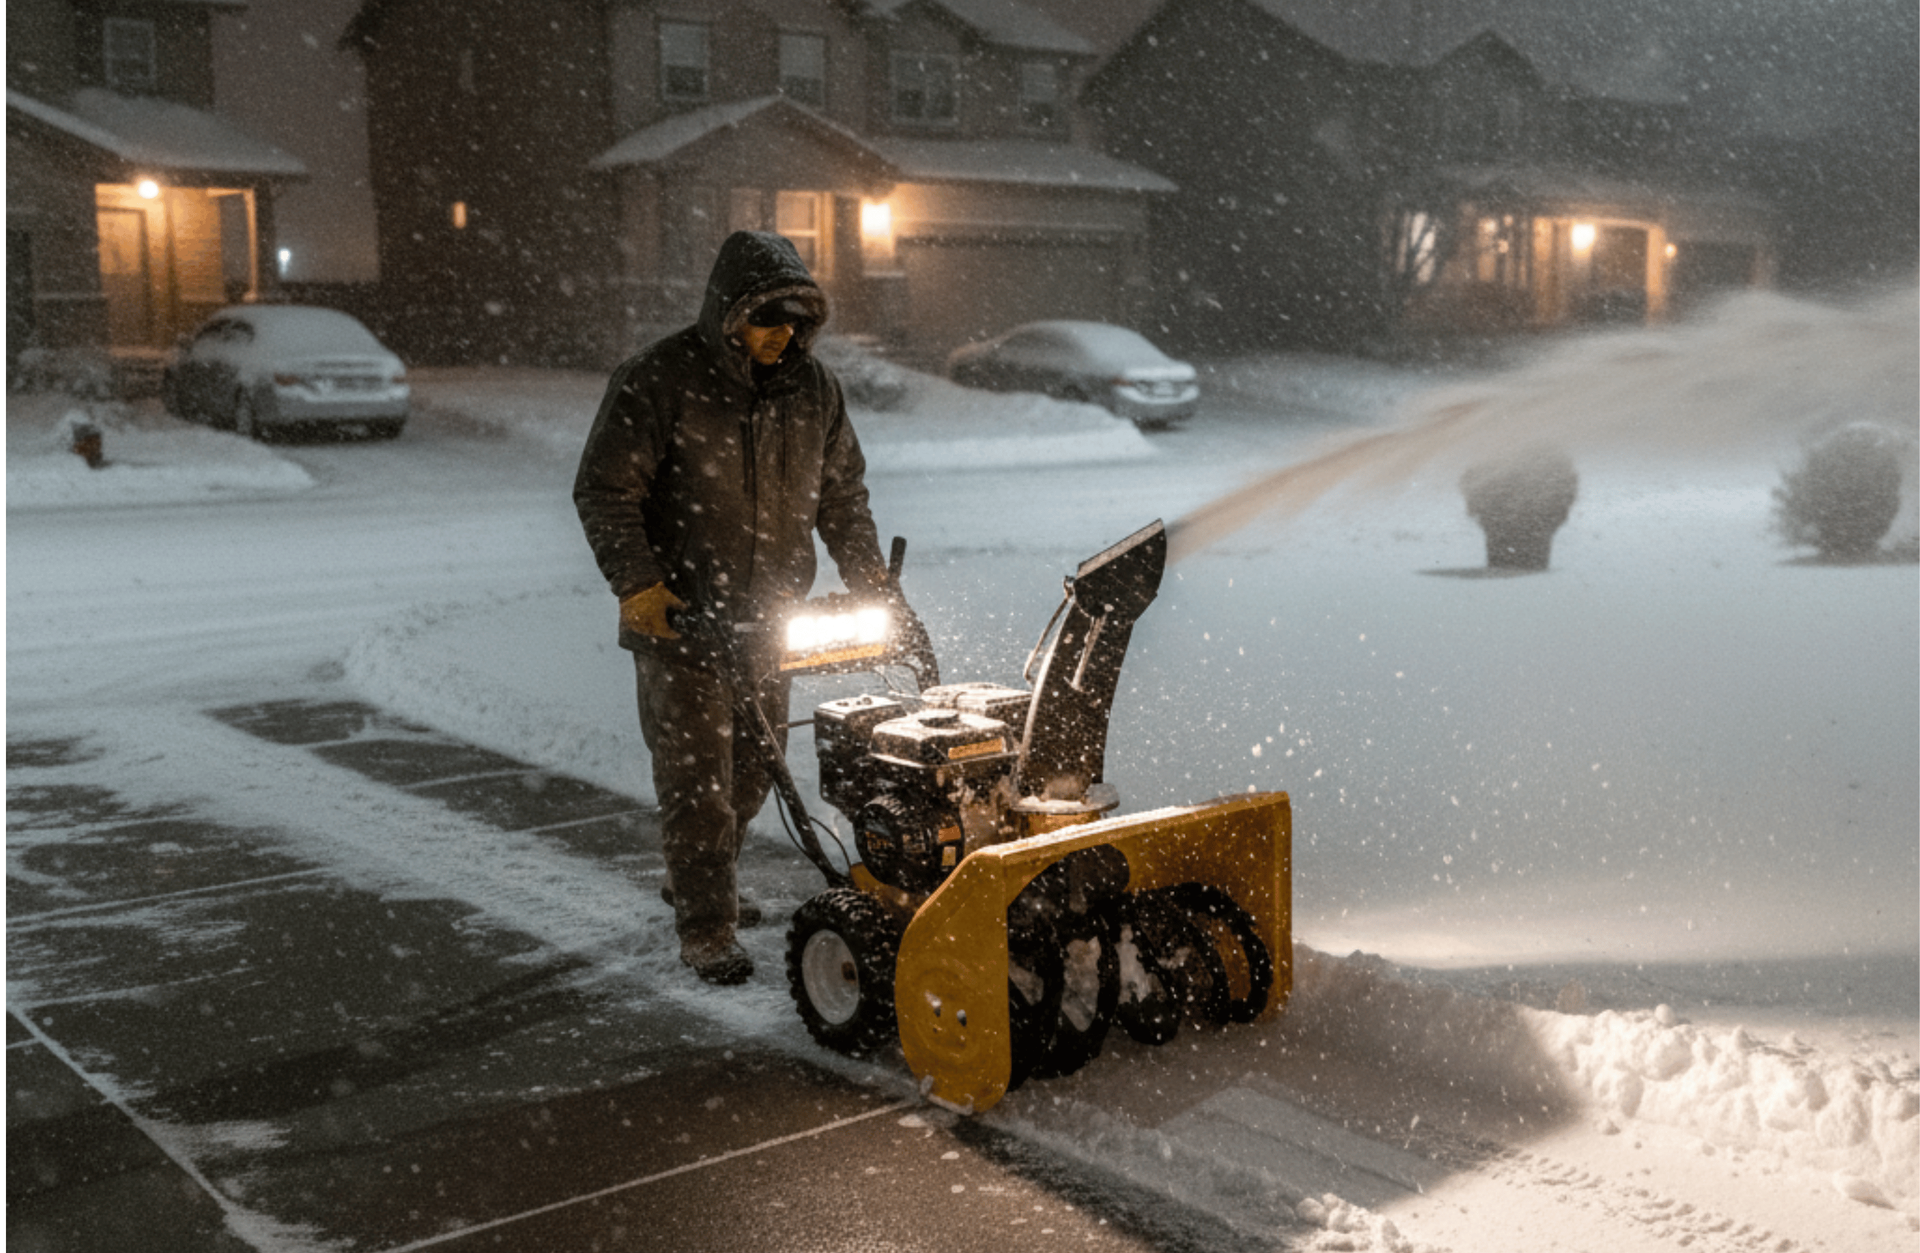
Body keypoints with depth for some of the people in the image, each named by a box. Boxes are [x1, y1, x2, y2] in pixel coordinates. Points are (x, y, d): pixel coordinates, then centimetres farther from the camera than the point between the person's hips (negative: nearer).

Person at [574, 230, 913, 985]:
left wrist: (871, 583, 5)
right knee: (696, 772, -5)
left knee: (755, 763, 15)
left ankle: (700, 881, 38)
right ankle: (705, 929, 5)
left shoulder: (813, 387, 5)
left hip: (767, 614, 6)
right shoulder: (659, 382, -12)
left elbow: (843, 496, 13)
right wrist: (636, 583, -21)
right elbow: (604, 490, -11)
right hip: (676, 614, -6)